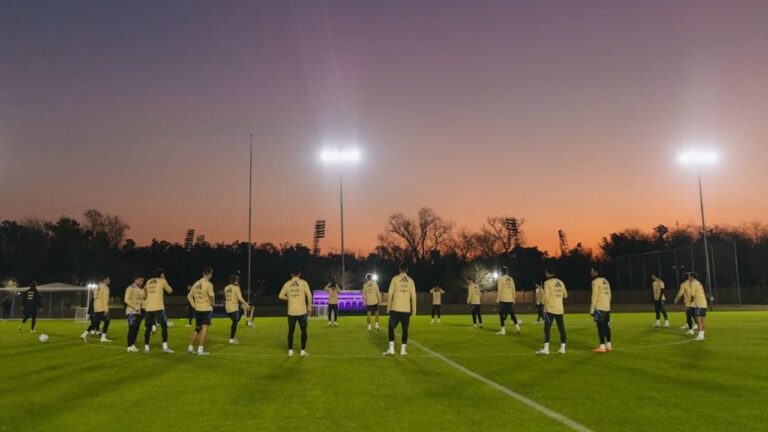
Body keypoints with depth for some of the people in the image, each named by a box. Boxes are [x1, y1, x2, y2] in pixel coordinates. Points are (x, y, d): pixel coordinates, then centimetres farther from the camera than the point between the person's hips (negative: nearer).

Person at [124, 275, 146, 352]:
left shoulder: (141, 289, 15)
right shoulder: (130, 288, -9)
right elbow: (126, 300, -15)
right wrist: (135, 307, -21)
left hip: (138, 312, 8)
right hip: (131, 312, -8)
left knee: (136, 329, 7)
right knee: (132, 329, -8)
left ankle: (133, 345, 14)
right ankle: (129, 346, -4)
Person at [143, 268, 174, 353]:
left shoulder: (148, 282, 16)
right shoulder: (162, 281, 3)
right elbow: (170, 291, 13)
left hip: (149, 308, 5)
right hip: (158, 307, -5)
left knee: (148, 327, 12)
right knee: (164, 326, 0)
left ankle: (146, 347, 13)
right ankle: (165, 347, -7)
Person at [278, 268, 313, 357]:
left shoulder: (287, 284, 4)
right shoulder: (303, 282, -2)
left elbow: (281, 296, 3)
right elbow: (309, 295, -8)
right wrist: (309, 307, 0)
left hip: (291, 312, 2)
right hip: (302, 311, -2)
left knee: (291, 331, 12)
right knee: (303, 331, 8)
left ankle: (290, 351, 13)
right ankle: (303, 351, 6)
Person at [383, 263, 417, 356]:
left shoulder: (395, 279, 0)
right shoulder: (410, 281, 5)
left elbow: (390, 294, -4)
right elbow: (413, 296, 1)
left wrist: (388, 307, 5)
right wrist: (414, 310, 7)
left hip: (395, 308, -1)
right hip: (406, 309, 2)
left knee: (391, 328, 6)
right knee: (405, 329, 9)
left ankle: (391, 349, -2)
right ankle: (403, 350, 9)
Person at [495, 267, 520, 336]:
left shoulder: (500, 278, -4)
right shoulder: (511, 279, 11)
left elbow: (499, 290, -10)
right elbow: (513, 290, 12)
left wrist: (497, 299, -6)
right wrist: (513, 299, 18)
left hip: (503, 299, -5)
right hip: (510, 300, 5)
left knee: (502, 314, 0)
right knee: (512, 314, 12)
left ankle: (503, 330, -2)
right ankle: (517, 327, -1)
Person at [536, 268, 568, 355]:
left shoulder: (547, 282, -7)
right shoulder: (561, 282, 11)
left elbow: (546, 296, -13)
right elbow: (565, 295, 18)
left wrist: (545, 308, -5)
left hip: (550, 309, -6)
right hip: (560, 309, 6)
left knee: (547, 328, -5)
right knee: (561, 328, 8)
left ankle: (546, 349, -9)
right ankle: (562, 348, 9)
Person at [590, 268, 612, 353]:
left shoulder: (596, 281, -10)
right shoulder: (605, 281, 15)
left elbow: (594, 296, -13)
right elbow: (609, 294, 16)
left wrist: (592, 309, -11)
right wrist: (607, 304, 20)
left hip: (600, 308, -8)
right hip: (607, 307, 8)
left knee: (601, 326, -7)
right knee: (606, 326, 11)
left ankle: (602, 347, -8)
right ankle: (608, 345, 15)